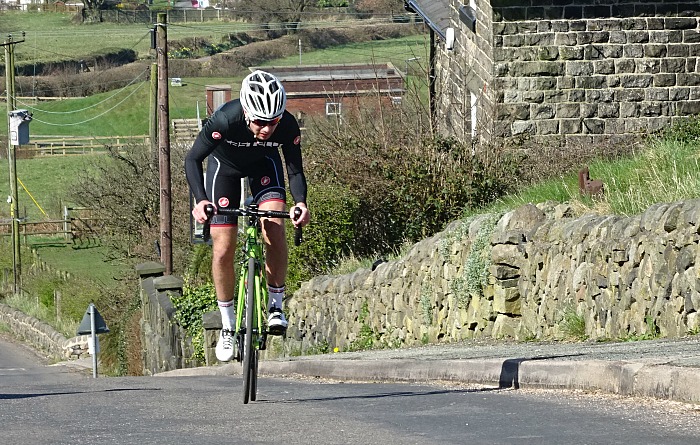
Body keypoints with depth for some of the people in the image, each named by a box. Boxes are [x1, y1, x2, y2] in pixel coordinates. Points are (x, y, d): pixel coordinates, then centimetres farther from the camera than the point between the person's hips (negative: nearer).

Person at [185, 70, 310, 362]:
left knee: (274, 227, -24)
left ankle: (276, 307, -9)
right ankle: (228, 326, 9)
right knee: (223, 250, -7)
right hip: (225, 166, -1)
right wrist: (200, 200, -43)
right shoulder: (225, 120, -39)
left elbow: (295, 169, -20)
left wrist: (300, 202, -39)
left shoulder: (288, 127, -32)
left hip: (264, 165, 1)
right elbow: (193, 159, -29)